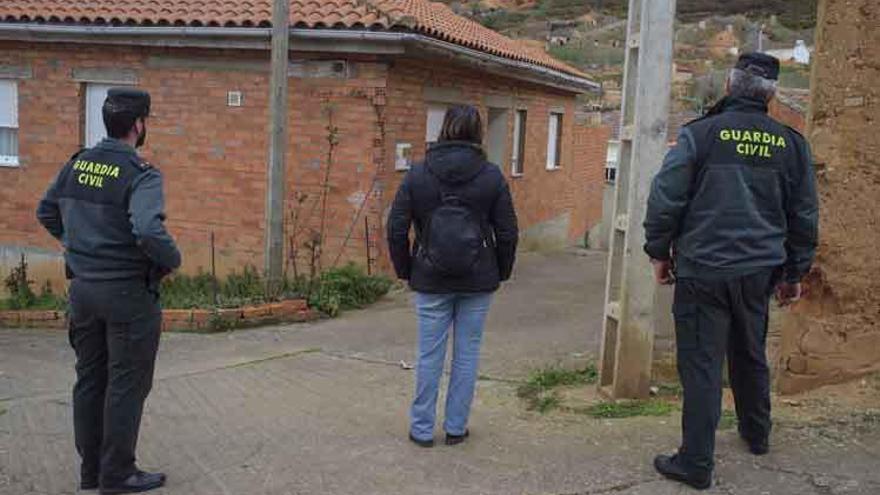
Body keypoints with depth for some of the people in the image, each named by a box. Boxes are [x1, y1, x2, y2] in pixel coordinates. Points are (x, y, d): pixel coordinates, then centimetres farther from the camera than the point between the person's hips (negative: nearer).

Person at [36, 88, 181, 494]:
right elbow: (148, 231, -31)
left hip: (83, 287, 7)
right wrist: (172, 260, -13)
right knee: (127, 384, 4)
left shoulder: (77, 164, 5)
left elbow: (46, 212, 15)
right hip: (128, 292, -7)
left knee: (90, 380, 16)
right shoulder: (141, 174, -17)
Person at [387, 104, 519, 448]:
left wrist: (406, 271, 7)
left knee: (430, 354, 9)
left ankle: (422, 429, 18)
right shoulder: (491, 177, -4)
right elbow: (508, 233, -3)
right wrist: (500, 273, 10)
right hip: (478, 282, 0)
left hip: (431, 281, 0)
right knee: (467, 353, 11)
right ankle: (456, 428, 20)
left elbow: (396, 229, -4)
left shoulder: (418, 175, -4)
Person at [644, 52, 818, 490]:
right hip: (758, 271, 4)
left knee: (701, 364, 0)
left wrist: (659, 250, 4)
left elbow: (666, 196, -9)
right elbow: (804, 215, 10)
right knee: (750, 355, 23)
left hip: (703, 269, -4)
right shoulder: (791, 143, 4)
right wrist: (795, 273, 20)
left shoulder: (701, 133, -8)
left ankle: (696, 463, 4)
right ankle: (756, 434, 40)